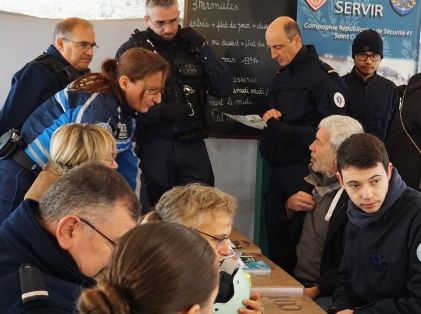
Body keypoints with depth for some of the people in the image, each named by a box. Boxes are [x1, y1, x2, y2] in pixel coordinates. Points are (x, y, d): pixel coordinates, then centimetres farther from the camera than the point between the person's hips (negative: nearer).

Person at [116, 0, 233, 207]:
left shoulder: (192, 45, 8)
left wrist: (202, 48, -7)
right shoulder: (132, 50, -1)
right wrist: (164, 111, -20)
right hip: (153, 145, -2)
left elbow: (224, 88, 0)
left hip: (192, 144, 3)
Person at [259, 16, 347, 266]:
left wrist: (286, 132, -25)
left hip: (304, 172, -8)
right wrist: (267, 119, 0)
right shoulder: (281, 76, 16)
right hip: (277, 168, 8)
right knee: (275, 240, 10)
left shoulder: (325, 78, -11)